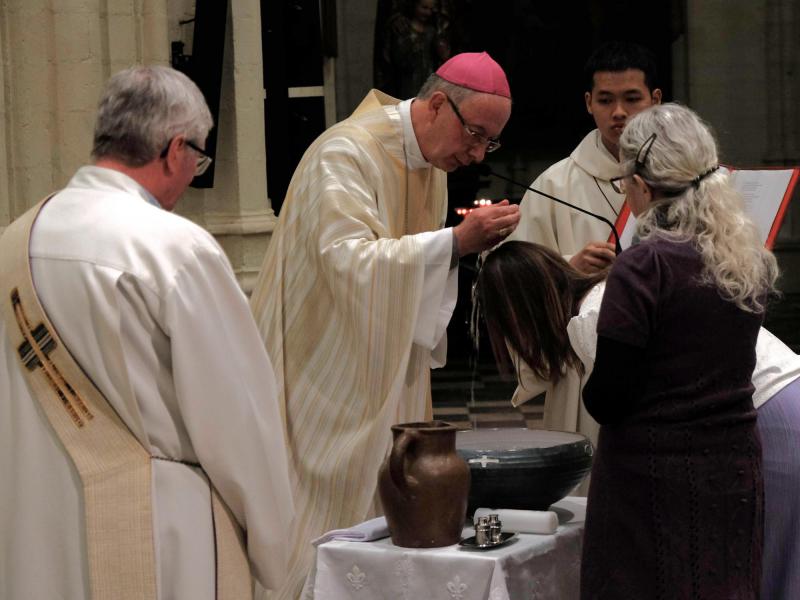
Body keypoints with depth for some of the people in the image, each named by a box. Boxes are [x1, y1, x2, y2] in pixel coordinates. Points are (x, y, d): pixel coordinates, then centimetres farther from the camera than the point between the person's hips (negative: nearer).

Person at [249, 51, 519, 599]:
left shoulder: (433, 163, 9)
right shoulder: (346, 153, -18)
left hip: (387, 379, 8)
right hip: (326, 374, -8)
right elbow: (349, 260, -28)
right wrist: (455, 241, -30)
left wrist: (475, 242, 2)